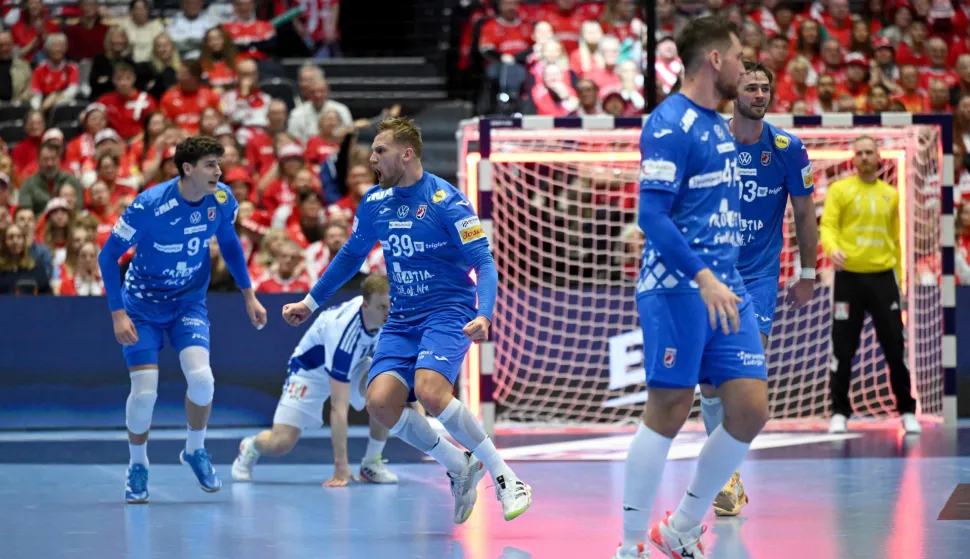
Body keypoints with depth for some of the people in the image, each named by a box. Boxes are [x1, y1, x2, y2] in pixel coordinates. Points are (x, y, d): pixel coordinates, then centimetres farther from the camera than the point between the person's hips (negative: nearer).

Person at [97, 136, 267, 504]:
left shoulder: (221, 199, -12)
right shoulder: (149, 205, -25)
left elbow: (229, 243, 9)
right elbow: (108, 256, -16)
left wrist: (249, 296, 8)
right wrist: (118, 314, -20)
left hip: (189, 303, 3)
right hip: (142, 305, -3)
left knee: (201, 377, -19)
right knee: (144, 391, -11)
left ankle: (195, 451, 8)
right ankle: (138, 466, 16)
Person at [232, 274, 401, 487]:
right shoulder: (343, 330, -41)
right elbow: (338, 407, -41)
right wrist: (341, 466, -42)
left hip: (354, 364, 5)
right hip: (311, 371, -5)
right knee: (281, 443, -17)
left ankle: (371, 463, -11)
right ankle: (251, 447, 22)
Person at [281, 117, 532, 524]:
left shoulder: (446, 201, -12)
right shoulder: (374, 203, 7)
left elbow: (484, 264, -14)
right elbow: (351, 256, 24)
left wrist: (483, 316, -30)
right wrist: (311, 302, 26)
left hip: (448, 312, -6)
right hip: (402, 319, 6)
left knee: (429, 391, -31)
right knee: (380, 401, -17)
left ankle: (504, 477, -16)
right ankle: (461, 468, 3)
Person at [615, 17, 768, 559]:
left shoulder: (720, 125, 16)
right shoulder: (671, 123, -11)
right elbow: (653, 214, -18)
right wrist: (703, 278, -24)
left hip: (726, 288, 8)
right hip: (678, 289, -8)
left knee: (752, 409, 2)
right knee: (669, 412, -5)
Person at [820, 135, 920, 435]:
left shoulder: (891, 195, 13)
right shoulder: (840, 190, 2)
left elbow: (895, 239, 17)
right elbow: (828, 226, -7)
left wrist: (898, 279, 15)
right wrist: (832, 248, -28)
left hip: (883, 277, 2)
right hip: (849, 277, -2)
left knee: (895, 347, 2)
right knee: (843, 349, 1)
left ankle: (907, 411, 11)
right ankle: (839, 412, 10)